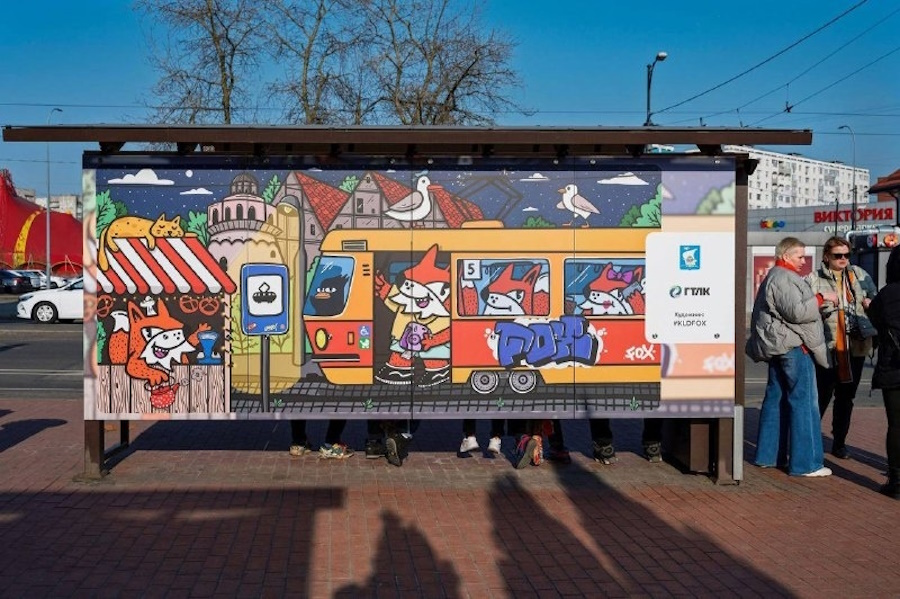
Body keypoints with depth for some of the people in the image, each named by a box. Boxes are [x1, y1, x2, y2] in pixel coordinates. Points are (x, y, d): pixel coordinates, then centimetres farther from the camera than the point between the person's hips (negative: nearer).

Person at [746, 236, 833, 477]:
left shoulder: (773, 277, 20)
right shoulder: (784, 279, -15)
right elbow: (796, 311, -23)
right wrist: (821, 298, -14)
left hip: (777, 346, 11)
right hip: (793, 346, -11)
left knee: (776, 399, 13)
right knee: (803, 401, -8)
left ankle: (768, 455, 18)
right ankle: (805, 463, -6)